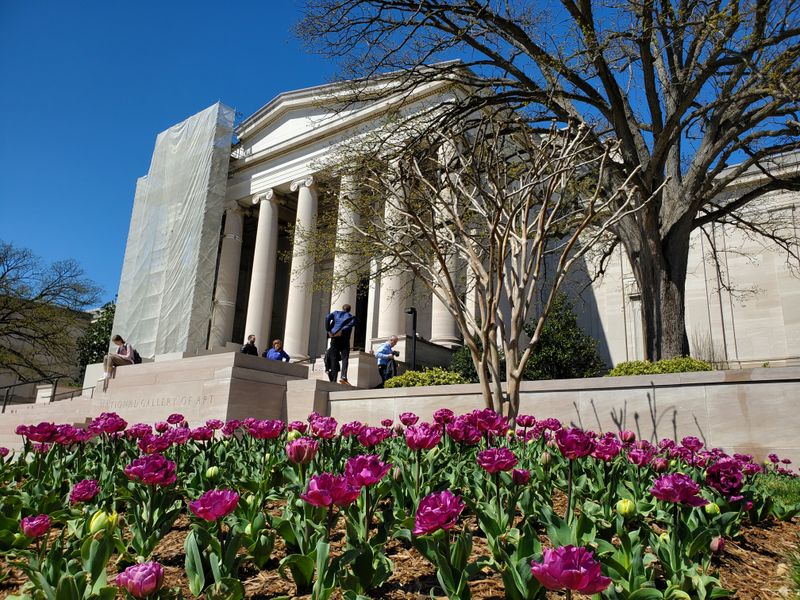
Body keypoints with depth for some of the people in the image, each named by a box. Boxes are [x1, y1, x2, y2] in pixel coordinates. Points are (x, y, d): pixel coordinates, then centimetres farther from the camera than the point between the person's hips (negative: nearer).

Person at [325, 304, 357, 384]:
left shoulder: (336, 313, 20)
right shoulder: (351, 316, 16)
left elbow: (327, 318, 1)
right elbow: (352, 323, -8)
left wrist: (328, 331, -1)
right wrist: (342, 330, -13)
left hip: (334, 337, 3)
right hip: (344, 338, -2)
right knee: (345, 358, -7)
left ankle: (333, 380, 6)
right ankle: (343, 377, -24)